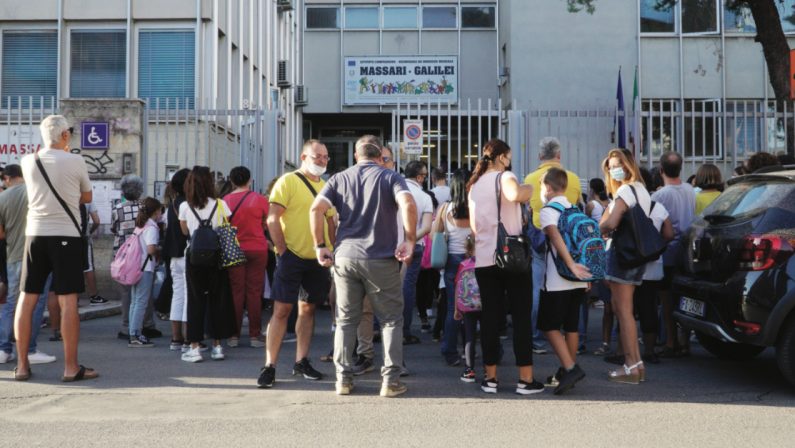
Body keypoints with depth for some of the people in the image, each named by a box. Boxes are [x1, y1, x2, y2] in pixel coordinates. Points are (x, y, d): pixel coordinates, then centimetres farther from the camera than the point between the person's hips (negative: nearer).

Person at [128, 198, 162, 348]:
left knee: (134, 302, 11)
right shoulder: (152, 227, -11)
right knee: (141, 303, -6)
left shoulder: (139, 226, 15)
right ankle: (136, 336, -5)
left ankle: (134, 335, 15)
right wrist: (160, 252, -2)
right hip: (146, 269, -9)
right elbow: (151, 249, -21)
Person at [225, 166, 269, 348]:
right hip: (257, 250, -1)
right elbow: (267, 225, 1)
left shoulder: (225, 200, -2)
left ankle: (234, 335, 8)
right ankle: (255, 335, 3)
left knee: (236, 292, 7)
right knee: (254, 292, 3)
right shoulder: (260, 200, -6)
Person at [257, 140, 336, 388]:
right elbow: (272, 220, -10)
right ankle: (269, 366, 1)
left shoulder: (325, 187, 12)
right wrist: (283, 252, -13)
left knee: (308, 308, 12)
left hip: (318, 259, 6)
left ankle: (301, 361, 23)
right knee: (282, 309, -5)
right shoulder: (288, 182, -5)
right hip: (292, 256, -6)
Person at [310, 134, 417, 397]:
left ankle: (343, 378, 13)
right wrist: (410, 241, -9)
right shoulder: (390, 177, 2)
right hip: (381, 259, -3)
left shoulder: (340, 179, 10)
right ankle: (391, 380, 4)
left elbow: (316, 209, -4)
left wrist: (320, 246, 2)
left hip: (345, 257, 3)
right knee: (391, 319, 7)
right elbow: (408, 205, -17)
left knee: (346, 320, 12)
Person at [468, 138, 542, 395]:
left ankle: (490, 378, 10)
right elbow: (514, 194, -30)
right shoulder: (504, 177, -6)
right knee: (521, 317, 2)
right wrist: (530, 189, -11)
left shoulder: (474, 185, 13)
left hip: (484, 259, 5)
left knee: (490, 318, 9)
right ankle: (526, 379, 4)